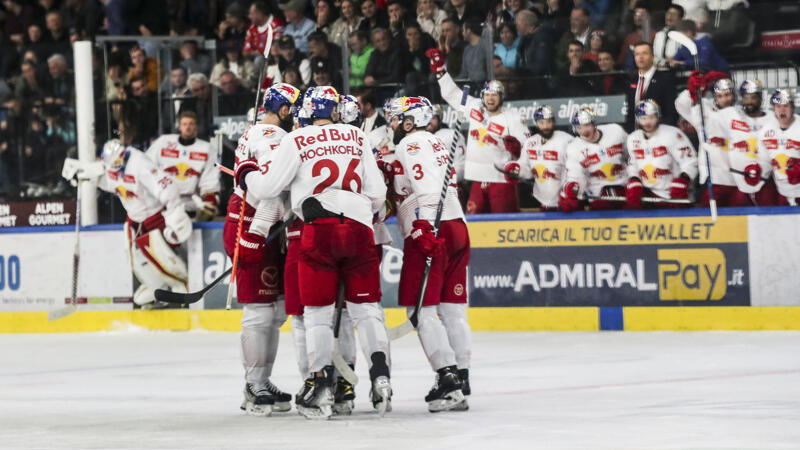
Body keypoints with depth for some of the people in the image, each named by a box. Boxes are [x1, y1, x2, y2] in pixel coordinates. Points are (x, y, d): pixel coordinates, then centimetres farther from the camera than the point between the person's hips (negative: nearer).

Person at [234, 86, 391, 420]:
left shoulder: (296, 140, 3)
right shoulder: (356, 137, 15)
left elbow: (267, 185, 1)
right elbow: (377, 194, 15)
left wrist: (246, 173, 21)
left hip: (319, 228, -3)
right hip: (359, 228, 3)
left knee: (318, 311, 3)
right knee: (365, 306, 9)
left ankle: (322, 386, -3)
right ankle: (380, 376, -4)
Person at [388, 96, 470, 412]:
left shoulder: (411, 144, -6)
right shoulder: (436, 145, 25)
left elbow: (427, 186, -20)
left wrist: (424, 227, -27)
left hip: (430, 233, -9)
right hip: (457, 228, 9)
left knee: (421, 309, -8)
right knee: (452, 309, 9)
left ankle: (447, 377, -16)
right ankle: (460, 383, 9)